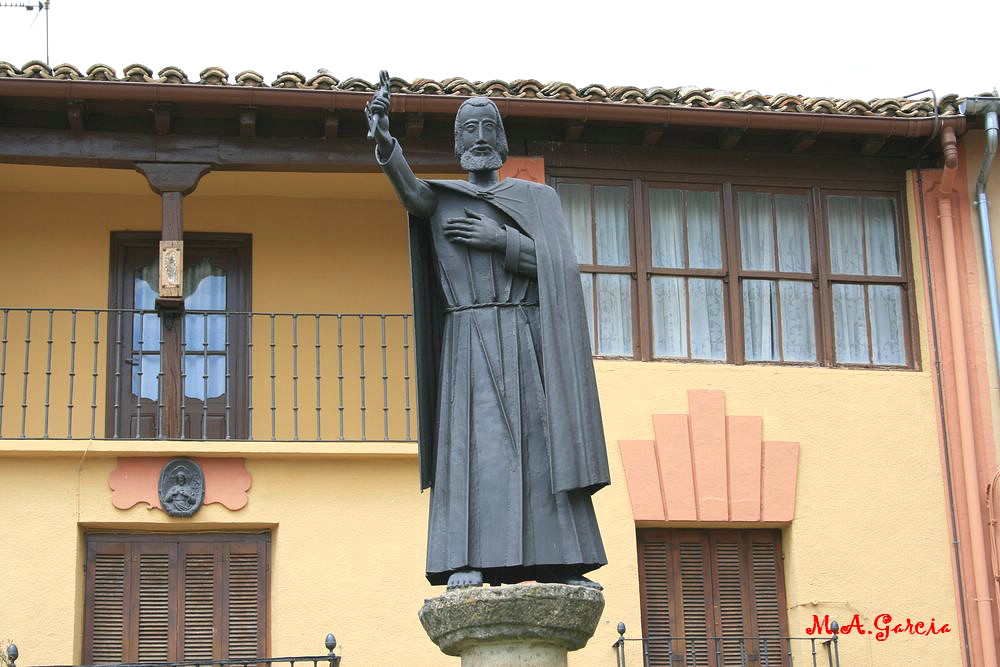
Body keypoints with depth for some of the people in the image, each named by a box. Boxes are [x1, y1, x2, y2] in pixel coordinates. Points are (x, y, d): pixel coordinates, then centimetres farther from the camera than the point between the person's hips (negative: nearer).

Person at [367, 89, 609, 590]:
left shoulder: (536, 198, 14)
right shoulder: (439, 197, 12)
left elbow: (558, 265, 2)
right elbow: (408, 187, -12)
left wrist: (499, 239, -9)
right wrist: (383, 139, -31)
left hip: (527, 341, 1)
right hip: (469, 341, -1)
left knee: (541, 446, -4)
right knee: (472, 442, -14)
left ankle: (558, 565, -4)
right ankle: (467, 564, -20)